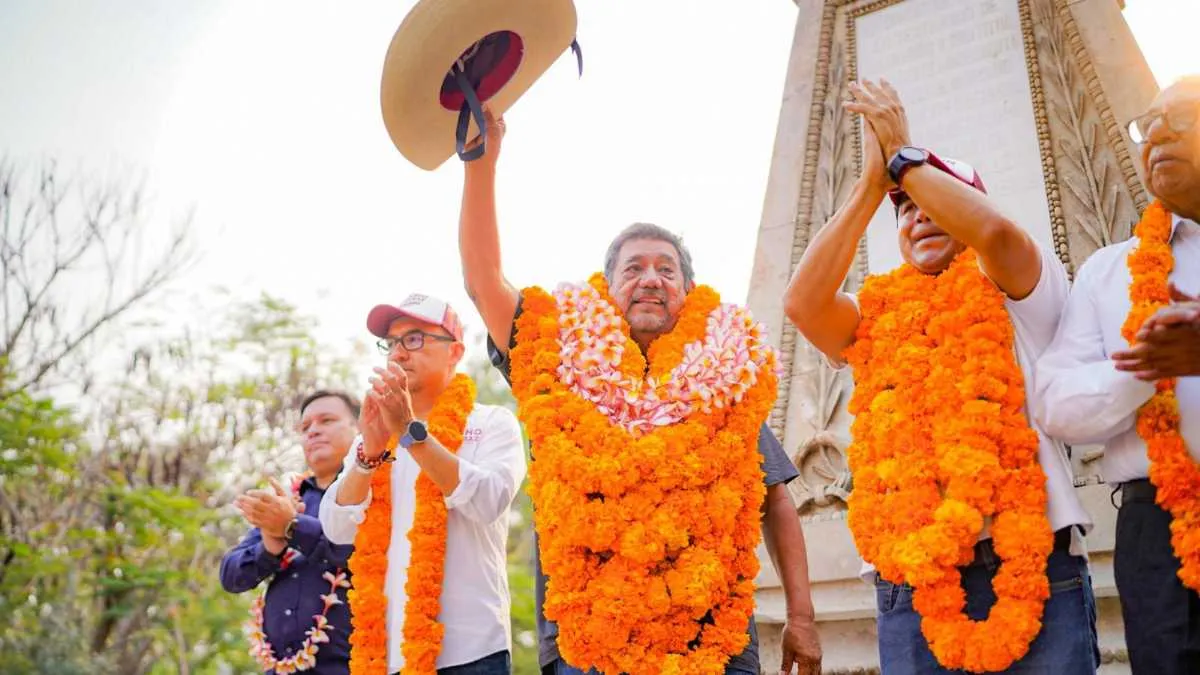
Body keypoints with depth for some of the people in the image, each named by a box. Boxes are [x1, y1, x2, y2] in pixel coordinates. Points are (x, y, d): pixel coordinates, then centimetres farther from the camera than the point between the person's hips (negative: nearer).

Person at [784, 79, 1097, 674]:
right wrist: (871, 182, 6)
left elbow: (995, 231, -11)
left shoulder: (1017, 295, 11)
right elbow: (802, 302, -1)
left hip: (1031, 567, -2)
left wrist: (903, 155, 2)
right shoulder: (879, 319, 18)